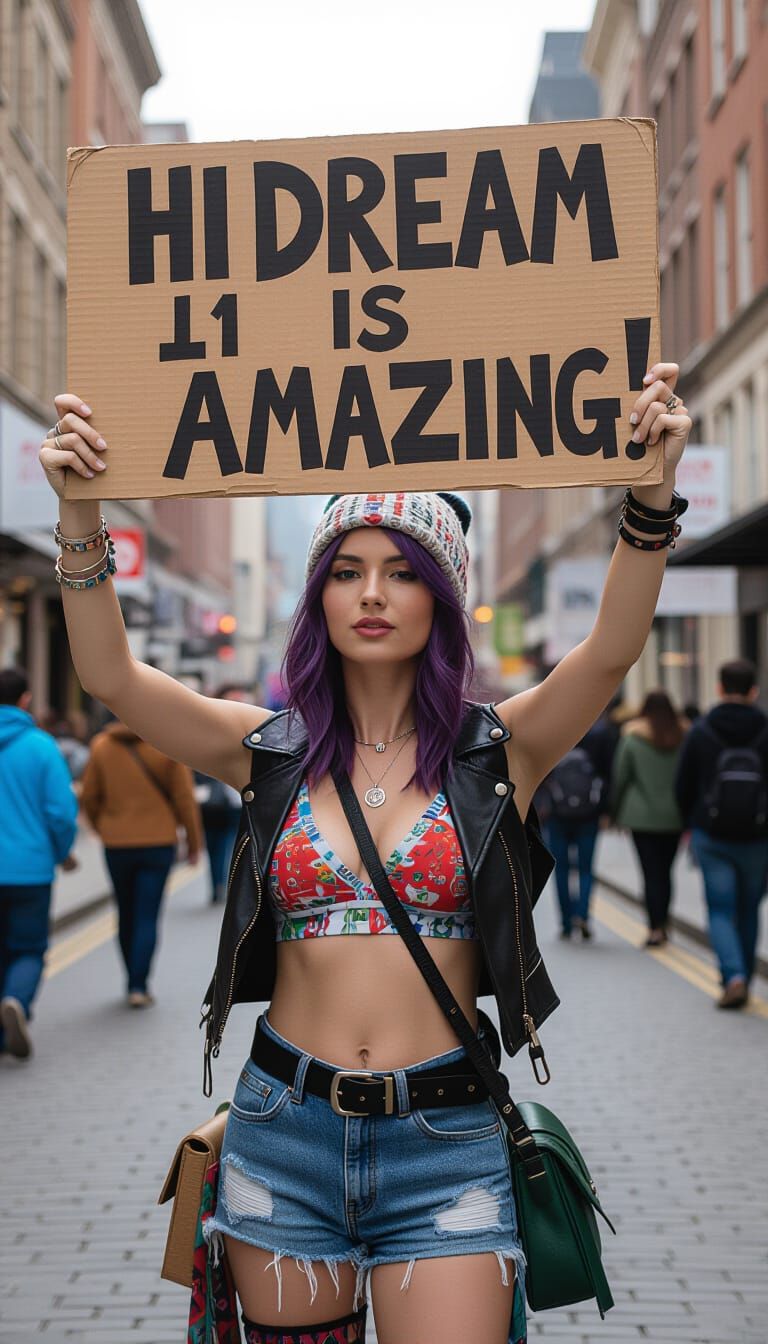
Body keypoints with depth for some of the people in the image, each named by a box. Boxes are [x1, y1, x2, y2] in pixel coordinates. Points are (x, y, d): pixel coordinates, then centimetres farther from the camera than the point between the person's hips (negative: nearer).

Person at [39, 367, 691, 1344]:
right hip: (284, 1132, 2)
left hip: (445, 1148, -2)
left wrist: (654, 492, -31)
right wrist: (80, 515, -19)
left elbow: (612, 650, -16)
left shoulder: (498, 751, 0)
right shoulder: (269, 751, 5)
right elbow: (110, 675, -6)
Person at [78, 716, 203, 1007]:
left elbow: (89, 798, 3)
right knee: (147, 917, 1)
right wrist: (194, 841, 4)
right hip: (158, 842, -2)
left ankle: (134, 983, 23)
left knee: (126, 915, 16)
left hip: (116, 844, 2)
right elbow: (184, 797, -7)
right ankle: (139, 986, -6)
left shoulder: (102, 745, -1)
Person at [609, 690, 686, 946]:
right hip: (673, 816, 3)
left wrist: (615, 811, 9)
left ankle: (655, 928, -9)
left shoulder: (632, 737, -4)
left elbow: (620, 776, 0)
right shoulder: (684, 737, 2)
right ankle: (662, 925, 17)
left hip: (642, 816, -3)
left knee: (651, 873, -3)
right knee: (665, 871, 12)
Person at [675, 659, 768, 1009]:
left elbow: (683, 787, 3)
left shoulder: (700, 732, -2)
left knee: (720, 910, 3)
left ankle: (733, 976, -17)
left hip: (711, 836, -1)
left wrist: (692, 825, 17)